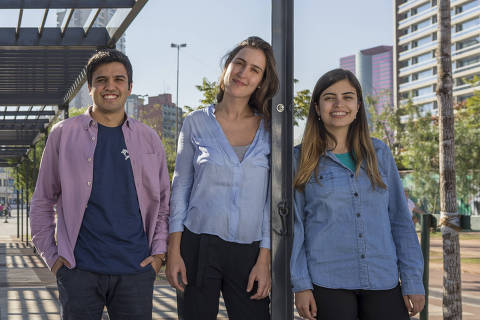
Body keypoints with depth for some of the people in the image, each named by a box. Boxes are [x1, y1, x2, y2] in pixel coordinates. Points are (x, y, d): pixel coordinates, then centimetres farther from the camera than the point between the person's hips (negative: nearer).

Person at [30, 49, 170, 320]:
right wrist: (51, 255, 4)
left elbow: (164, 202, 17)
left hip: (136, 270, 1)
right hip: (79, 270, -1)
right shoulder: (64, 134, 6)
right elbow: (43, 201, 11)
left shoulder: (149, 139, 10)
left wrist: (158, 253, 6)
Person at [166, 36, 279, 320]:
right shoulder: (197, 123, 5)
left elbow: (271, 198, 4)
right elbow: (180, 188, 6)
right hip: (200, 246, 0)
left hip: (248, 252, 0)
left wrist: (264, 259, -3)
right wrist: (174, 251, 0)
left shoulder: (269, 129, 5)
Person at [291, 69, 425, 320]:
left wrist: (413, 281, 4)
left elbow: (400, 219, 9)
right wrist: (300, 285, -5)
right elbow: (293, 226, 2)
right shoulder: (300, 160, 2)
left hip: (383, 282, 2)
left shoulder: (379, 153, 9)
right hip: (327, 285, -2)